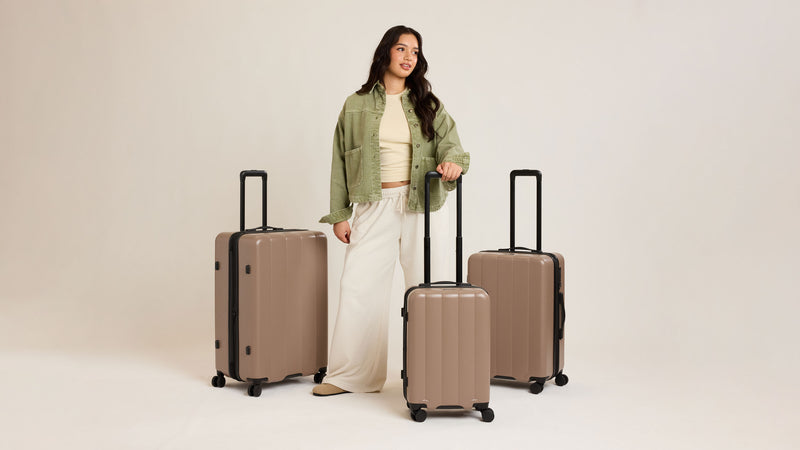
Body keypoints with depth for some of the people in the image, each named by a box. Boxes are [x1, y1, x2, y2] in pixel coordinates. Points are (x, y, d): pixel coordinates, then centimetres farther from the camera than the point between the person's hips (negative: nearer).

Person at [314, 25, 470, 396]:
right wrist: (339, 214, 4)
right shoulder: (356, 105, 9)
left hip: (422, 204, 0)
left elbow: (449, 140, -3)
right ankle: (349, 374, 10)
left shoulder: (428, 105, 10)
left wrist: (452, 161, -27)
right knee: (358, 286, -2)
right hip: (375, 206, 0)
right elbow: (340, 162, 9)